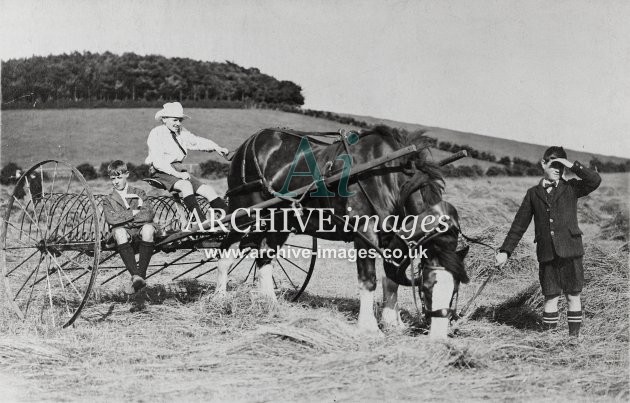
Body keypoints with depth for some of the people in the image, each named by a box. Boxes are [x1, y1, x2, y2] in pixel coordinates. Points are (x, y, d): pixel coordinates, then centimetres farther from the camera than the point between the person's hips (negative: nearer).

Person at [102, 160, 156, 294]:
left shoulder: (139, 193, 14)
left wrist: (123, 218, -5)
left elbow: (150, 214, -4)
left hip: (140, 231, 0)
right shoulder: (108, 200, 15)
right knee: (119, 231, -36)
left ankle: (141, 274, -37)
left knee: (148, 227, -36)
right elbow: (110, 219, -6)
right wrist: (133, 213, -8)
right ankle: (135, 276, -44)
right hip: (124, 233, 0)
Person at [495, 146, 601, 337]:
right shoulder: (533, 193, 11)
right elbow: (519, 225, 12)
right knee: (550, 297, 3)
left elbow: (595, 180, -10)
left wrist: (573, 166, -12)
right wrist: (505, 251, 8)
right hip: (546, 254, 1)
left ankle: (574, 337, 12)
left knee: (573, 296, 3)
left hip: (570, 250, -1)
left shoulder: (571, 188, 7)